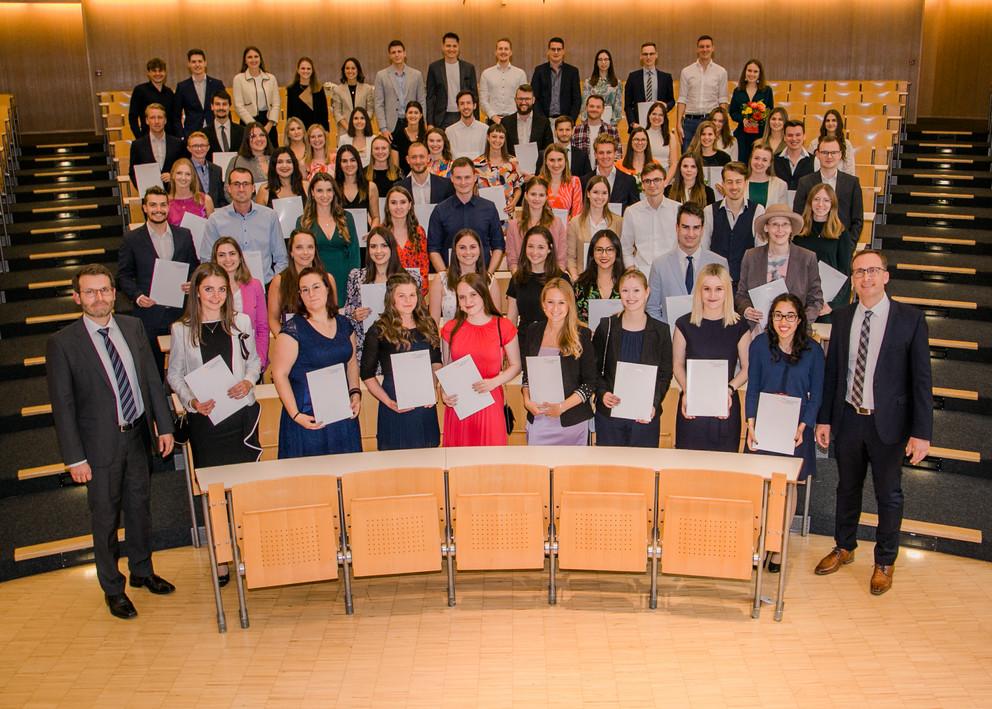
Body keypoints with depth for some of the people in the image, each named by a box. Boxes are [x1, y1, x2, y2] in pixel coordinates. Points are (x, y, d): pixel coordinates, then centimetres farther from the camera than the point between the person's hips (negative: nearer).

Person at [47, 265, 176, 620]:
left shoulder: (133, 327, 2)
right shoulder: (62, 343, -11)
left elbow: (152, 378, 7)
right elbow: (62, 405, -10)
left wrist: (164, 425, 5)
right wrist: (74, 458, -12)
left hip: (137, 435, 4)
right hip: (100, 444, -4)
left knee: (140, 507, 18)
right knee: (106, 517, 8)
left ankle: (142, 572, 38)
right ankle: (113, 589, 25)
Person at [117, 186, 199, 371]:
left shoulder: (184, 235, 8)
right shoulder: (132, 239, 2)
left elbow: (194, 268, 13)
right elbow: (124, 275, 3)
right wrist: (137, 296, -13)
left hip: (181, 313, 2)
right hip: (149, 313, -2)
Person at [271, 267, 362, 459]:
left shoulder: (343, 324, 8)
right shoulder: (293, 329, -9)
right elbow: (279, 374, -11)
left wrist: (355, 393, 4)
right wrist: (295, 415, -16)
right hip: (308, 418, -5)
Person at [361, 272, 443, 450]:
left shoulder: (428, 325, 7)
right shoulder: (379, 330, -6)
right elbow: (367, 375, -4)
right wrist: (388, 402, -14)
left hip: (426, 405, 4)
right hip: (395, 408, -4)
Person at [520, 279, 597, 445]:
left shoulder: (582, 335, -5)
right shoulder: (531, 332, 6)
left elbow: (591, 382, -5)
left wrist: (563, 406, -15)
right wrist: (527, 400, -4)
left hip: (572, 421, -2)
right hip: (537, 418, 2)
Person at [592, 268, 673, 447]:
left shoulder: (660, 331, 3)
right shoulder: (606, 327, 3)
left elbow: (665, 374, 3)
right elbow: (594, 368, 5)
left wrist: (654, 404, -12)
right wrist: (602, 393, -12)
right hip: (609, 414, 0)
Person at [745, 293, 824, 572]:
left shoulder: (812, 350, -3)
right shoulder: (760, 344, -2)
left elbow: (816, 394, 1)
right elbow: (752, 388, 1)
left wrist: (802, 427, -12)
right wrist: (750, 425, -9)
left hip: (796, 429, 0)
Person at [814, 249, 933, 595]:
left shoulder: (910, 318, -9)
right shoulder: (842, 318, 2)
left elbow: (921, 378, -9)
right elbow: (832, 371, 7)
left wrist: (921, 432, -12)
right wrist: (824, 418, 5)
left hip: (888, 423, -3)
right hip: (848, 420, 3)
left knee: (888, 495, 11)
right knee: (847, 488, 18)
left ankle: (885, 562, 30)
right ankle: (843, 548, 38)